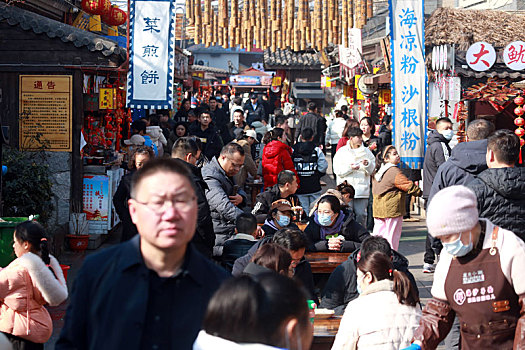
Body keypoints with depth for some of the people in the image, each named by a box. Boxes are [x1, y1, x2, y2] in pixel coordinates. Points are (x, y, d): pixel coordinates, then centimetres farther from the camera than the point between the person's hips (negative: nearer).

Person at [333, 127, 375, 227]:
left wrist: (367, 165, -11)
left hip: (362, 190, 2)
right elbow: (337, 170, -3)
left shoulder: (366, 151, 12)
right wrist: (350, 168, -16)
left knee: (361, 215, 1)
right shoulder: (342, 151, 6)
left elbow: (372, 170, 10)